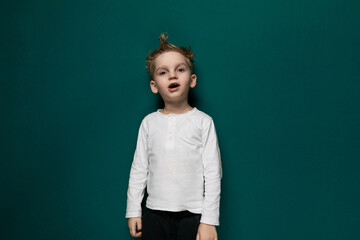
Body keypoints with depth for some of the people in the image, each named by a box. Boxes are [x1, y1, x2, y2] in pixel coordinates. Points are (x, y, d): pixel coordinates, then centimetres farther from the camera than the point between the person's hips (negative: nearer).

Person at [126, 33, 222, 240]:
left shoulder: (203, 121, -3)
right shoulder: (149, 122, 4)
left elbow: (213, 172, -4)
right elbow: (138, 169, 8)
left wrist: (209, 220, -7)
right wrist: (133, 211, 8)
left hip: (192, 215, -2)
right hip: (154, 214, 3)